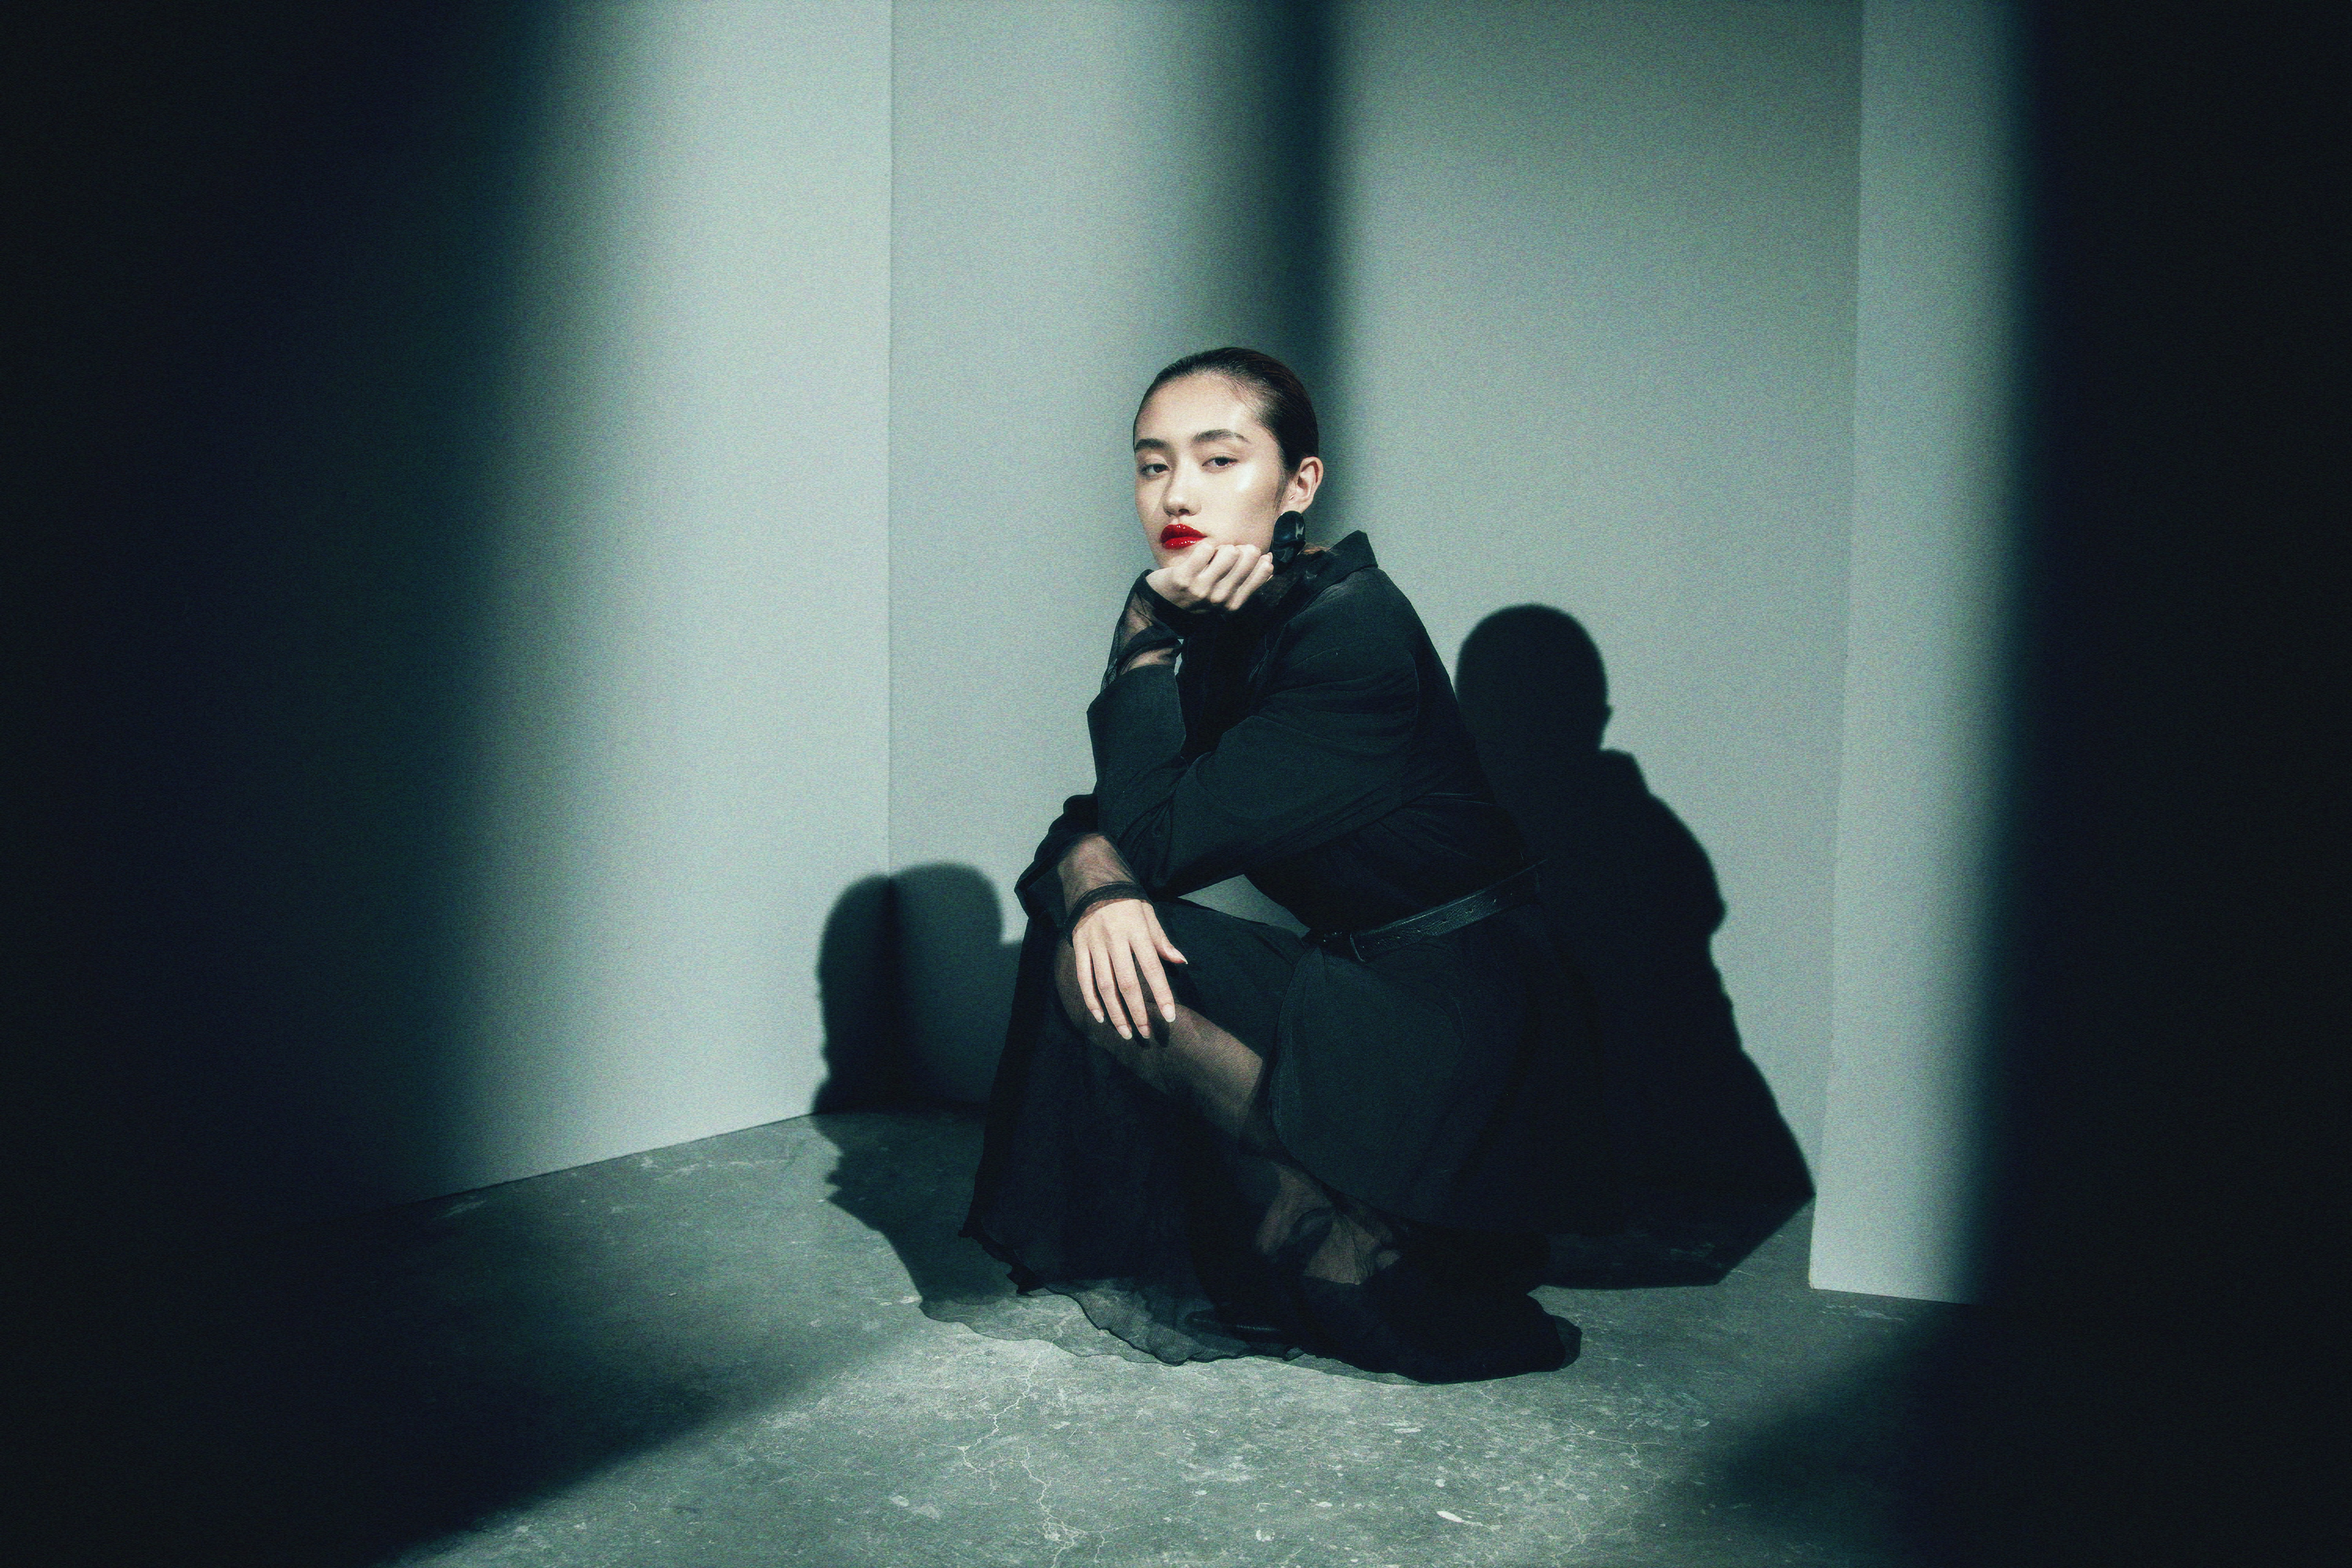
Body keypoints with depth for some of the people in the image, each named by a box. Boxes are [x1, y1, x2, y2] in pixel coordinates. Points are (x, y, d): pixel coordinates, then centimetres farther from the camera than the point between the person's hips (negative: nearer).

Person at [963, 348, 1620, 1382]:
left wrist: (1148, 638, -18)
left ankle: (1352, 1256, -6)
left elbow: (1159, 836, -23)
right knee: (1090, 939, -4)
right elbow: (1097, 819, -1)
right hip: (1347, 981, 8)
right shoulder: (1206, 626, 4)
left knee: (1095, 966, -20)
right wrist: (1093, 876, -24)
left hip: (1457, 1020, -8)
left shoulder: (1353, 630, -22)